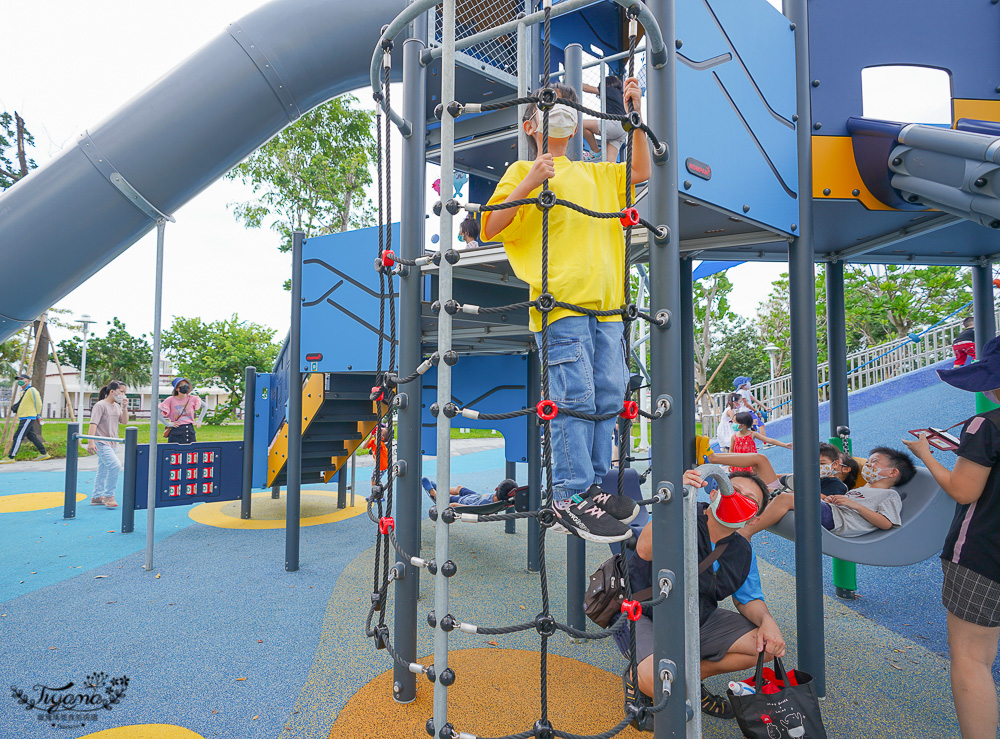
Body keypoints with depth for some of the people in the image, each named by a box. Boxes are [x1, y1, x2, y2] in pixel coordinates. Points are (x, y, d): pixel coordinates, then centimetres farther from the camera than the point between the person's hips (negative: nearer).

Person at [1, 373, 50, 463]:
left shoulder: (32, 390, -11)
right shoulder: (22, 392, 18)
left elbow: (38, 403, -11)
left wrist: (37, 415, -6)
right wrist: (15, 407, 14)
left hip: (28, 418, -10)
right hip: (23, 418, 10)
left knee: (18, 437, -10)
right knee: (32, 436, 11)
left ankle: (10, 458, -9)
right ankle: (44, 454, 15)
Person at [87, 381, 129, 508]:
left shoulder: (117, 406, 13)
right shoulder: (100, 405, -11)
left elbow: (124, 420, 8)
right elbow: (93, 424, -17)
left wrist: (124, 407, -5)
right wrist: (90, 442, -24)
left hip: (111, 443, 9)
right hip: (101, 443, -9)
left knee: (103, 471, 14)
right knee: (115, 465, -20)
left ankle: (96, 497, 24)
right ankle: (108, 495, -10)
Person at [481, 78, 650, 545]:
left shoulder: (593, 174, 26)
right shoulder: (523, 172, 8)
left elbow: (641, 172, 32)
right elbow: (490, 228, -3)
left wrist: (634, 114, 23)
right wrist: (529, 183, -13)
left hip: (605, 303, 7)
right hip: (560, 302, -7)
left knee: (607, 397, 6)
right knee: (574, 398, -11)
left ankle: (593, 485, 19)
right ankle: (567, 499, -2)